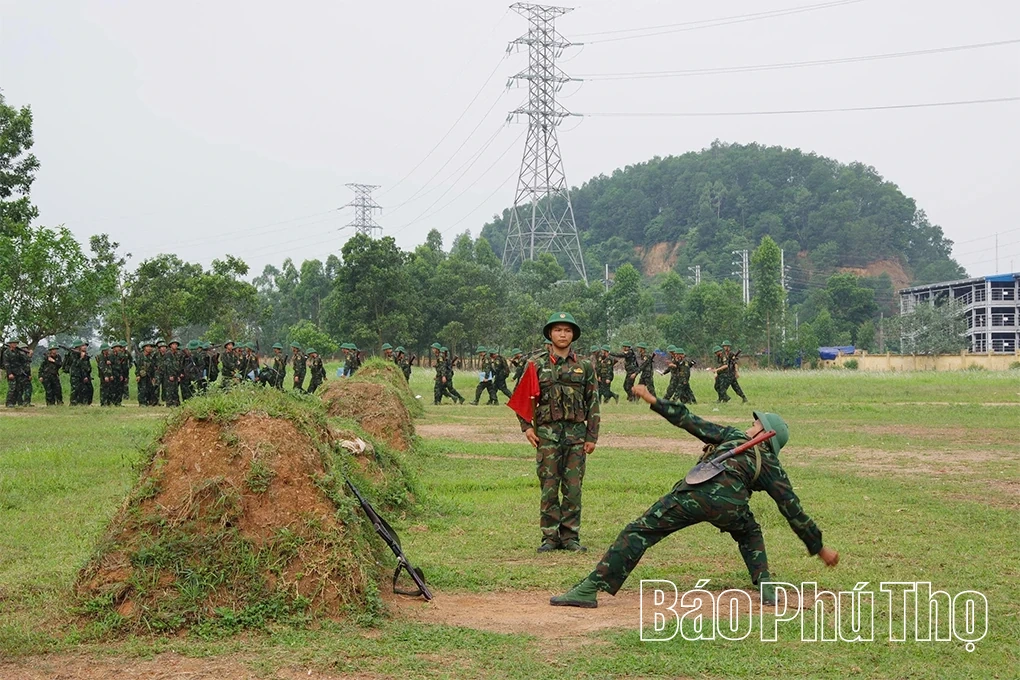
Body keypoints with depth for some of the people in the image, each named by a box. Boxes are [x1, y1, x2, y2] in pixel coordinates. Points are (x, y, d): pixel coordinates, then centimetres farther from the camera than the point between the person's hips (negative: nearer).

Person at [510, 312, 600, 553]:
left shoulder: (585, 366, 8)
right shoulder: (537, 365, 4)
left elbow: (593, 403, 8)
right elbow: (522, 398, 10)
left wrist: (592, 437, 3)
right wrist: (527, 426, 0)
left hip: (576, 434, 1)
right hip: (547, 434, -1)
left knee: (573, 488, 2)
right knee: (549, 488, 0)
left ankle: (570, 536, 10)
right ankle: (550, 537, 7)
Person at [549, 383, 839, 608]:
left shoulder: (733, 436, 32)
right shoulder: (773, 468, 30)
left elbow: (691, 422, 26)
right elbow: (794, 512, 28)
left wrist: (653, 400, 32)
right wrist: (820, 548, 38)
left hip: (695, 493, -1)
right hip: (730, 505, 2)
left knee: (639, 532, 1)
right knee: (749, 534, 37)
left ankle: (589, 589, -7)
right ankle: (766, 588, 19)